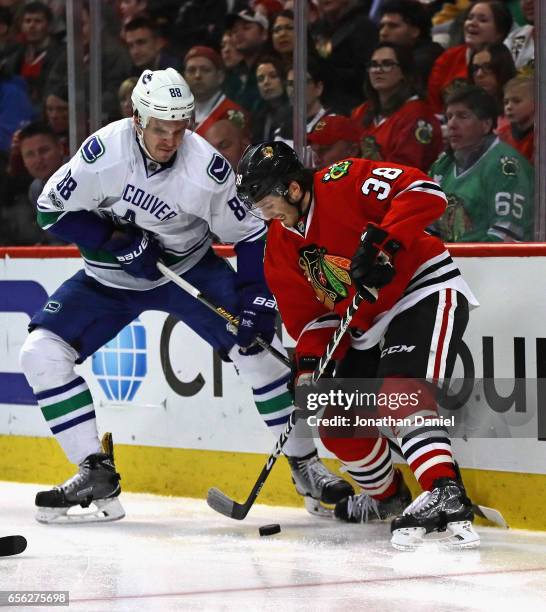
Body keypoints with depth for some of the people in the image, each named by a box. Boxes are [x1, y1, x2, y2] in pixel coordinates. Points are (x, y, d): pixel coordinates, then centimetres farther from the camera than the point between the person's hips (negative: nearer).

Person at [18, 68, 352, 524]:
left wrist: (257, 299, -22)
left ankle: (306, 465, 1)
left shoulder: (207, 168, -24)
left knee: (256, 348, -15)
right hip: (111, 277, 1)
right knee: (42, 353, -13)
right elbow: (53, 208, -13)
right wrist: (118, 241, -22)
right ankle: (97, 474, -4)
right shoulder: (105, 149, -25)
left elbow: (250, 235, -11)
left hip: (189, 268, -1)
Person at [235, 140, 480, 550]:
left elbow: (425, 192, -28)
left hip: (427, 290, -9)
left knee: (401, 391, -31)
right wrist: (310, 367, -7)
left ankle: (445, 495, -44)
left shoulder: (344, 183, -18)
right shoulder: (280, 247, 5)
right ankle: (386, 496, 35)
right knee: (337, 423, 10)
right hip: (368, 328, 9)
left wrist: (381, 240, -35)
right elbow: (307, 314, 8)